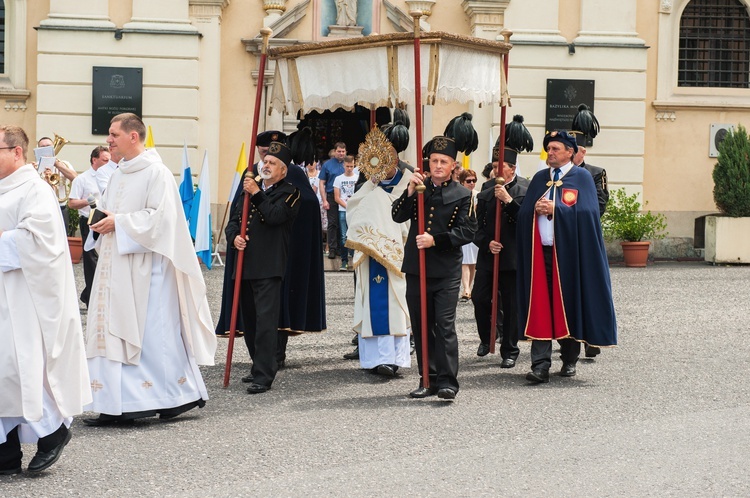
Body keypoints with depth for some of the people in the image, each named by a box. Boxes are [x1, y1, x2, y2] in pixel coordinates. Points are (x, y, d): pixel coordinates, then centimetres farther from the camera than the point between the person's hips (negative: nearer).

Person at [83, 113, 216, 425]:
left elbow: (160, 216, -17)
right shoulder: (118, 175, 17)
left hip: (144, 267, -8)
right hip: (116, 265, 8)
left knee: (150, 330, -6)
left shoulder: (157, 173, -9)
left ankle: (180, 395, 7)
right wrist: (101, 222, 1)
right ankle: (115, 406, 7)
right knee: (114, 329, 4)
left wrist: (119, 223, -17)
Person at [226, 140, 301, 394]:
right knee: (250, 320, 11)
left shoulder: (289, 193, 3)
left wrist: (257, 194, -12)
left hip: (269, 268, -7)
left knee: (265, 320, -13)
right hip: (245, 265, 7)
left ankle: (264, 377, -15)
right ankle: (261, 367, 23)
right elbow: (233, 221, 17)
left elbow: (275, 216, -15)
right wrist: (234, 237, -3)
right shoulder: (250, 189, 21)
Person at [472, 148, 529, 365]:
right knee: (479, 299, -4)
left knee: (511, 306, 1)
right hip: (487, 257, 4)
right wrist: (487, 243, -7)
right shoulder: (485, 196, 12)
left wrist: (508, 200, -20)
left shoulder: (525, 191, -1)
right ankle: (486, 339, 22)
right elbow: (478, 229, 12)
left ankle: (509, 351, 13)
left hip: (513, 258, -4)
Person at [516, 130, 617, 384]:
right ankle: (541, 364, -9)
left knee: (569, 304, 4)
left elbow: (586, 212, -10)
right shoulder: (539, 179, 16)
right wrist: (535, 209, -10)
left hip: (569, 253, -3)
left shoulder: (582, 177, 2)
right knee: (540, 306, -5)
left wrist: (555, 209, -15)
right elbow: (523, 213, 11)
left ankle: (570, 359, 19)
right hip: (540, 250, 3)